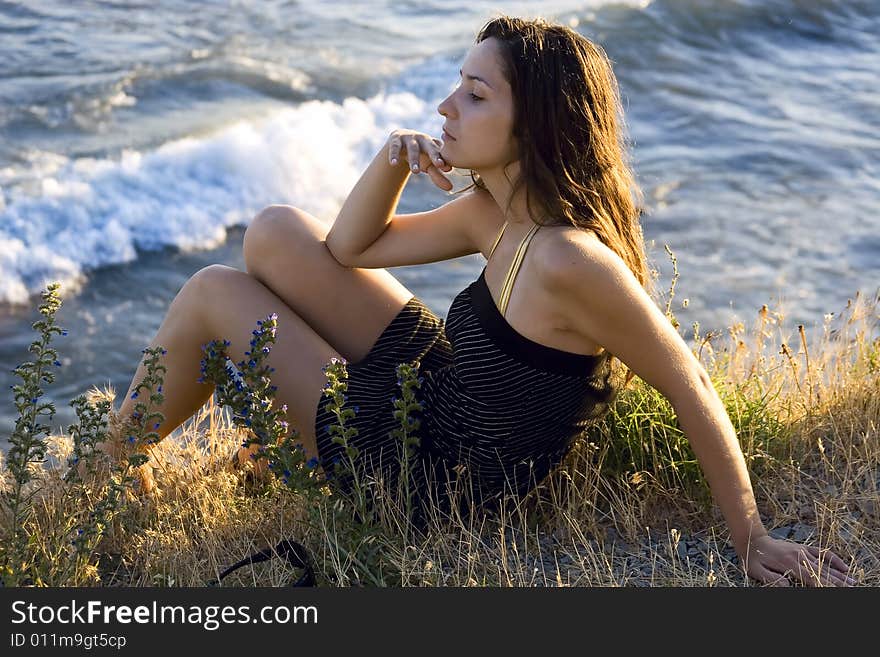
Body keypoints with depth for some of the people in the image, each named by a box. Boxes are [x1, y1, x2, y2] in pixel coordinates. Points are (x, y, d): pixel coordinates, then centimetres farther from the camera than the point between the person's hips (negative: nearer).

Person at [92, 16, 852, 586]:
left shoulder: (568, 260, -35)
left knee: (211, 294, -1)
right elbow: (351, 247, 5)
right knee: (277, 232, 10)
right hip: (434, 382, 8)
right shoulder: (497, 211, -7)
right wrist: (393, 158, -14)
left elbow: (691, 389, -27)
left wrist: (754, 539, -20)